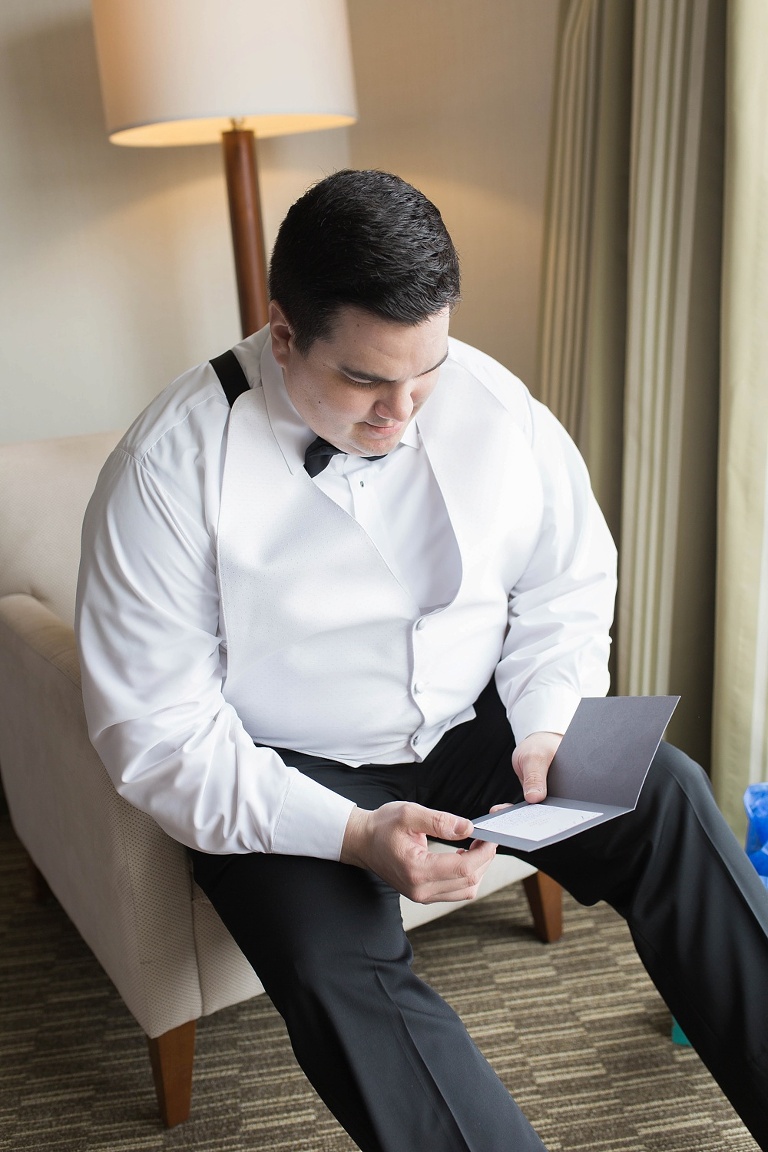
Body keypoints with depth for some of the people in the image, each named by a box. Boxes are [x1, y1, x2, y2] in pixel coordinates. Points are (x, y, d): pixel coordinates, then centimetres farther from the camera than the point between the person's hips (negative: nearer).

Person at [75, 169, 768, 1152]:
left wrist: (547, 727, -13)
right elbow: (157, 732, -16)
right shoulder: (170, 468, -17)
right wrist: (352, 835, -26)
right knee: (335, 969, -29)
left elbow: (568, 589, 5)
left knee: (667, 797, -17)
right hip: (287, 777, -2)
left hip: (470, 730, 3)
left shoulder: (493, 404, -7)